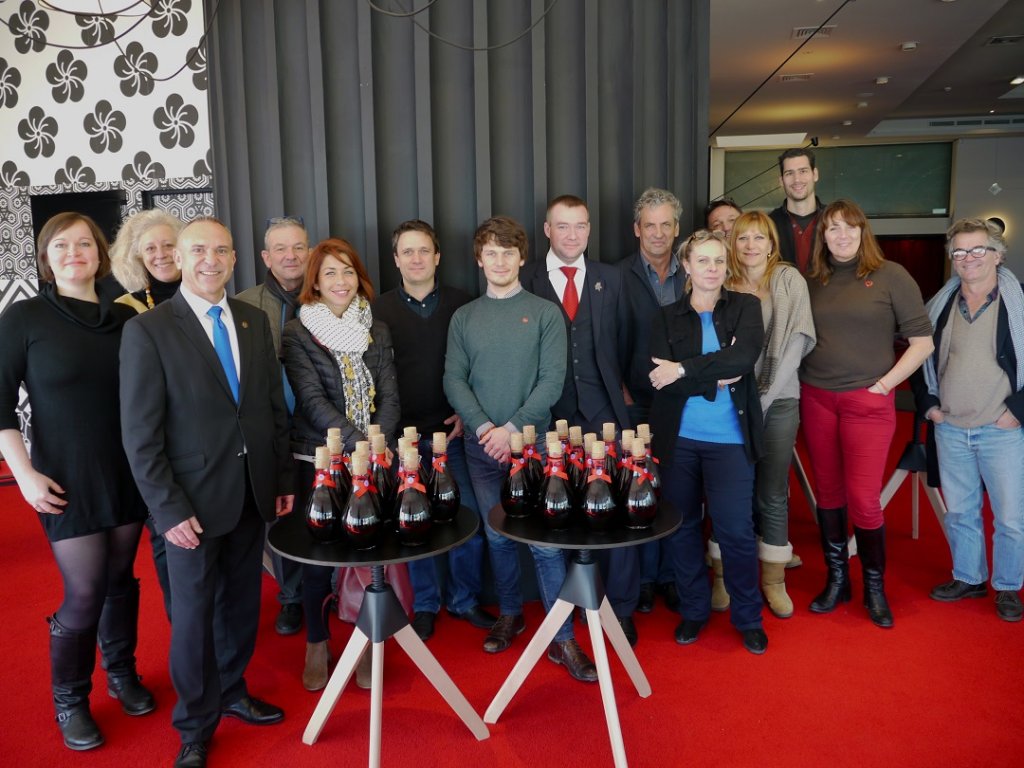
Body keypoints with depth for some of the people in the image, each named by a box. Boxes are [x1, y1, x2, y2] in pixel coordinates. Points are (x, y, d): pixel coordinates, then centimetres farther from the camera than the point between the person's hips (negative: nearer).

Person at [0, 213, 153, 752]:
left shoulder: (126, 317, 3)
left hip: (128, 475, 3)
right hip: (68, 482, -3)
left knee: (120, 580, 14)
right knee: (85, 594, 1)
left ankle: (121, 673, 37)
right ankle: (69, 701, 25)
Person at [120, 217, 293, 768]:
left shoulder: (254, 321, 6)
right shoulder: (147, 330, -9)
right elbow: (140, 433, -11)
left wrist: (283, 478, 9)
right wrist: (168, 509, -14)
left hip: (254, 491, 4)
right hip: (193, 500, -4)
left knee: (242, 602, 16)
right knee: (194, 612, 9)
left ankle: (231, 691, 39)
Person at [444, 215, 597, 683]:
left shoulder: (545, 313, 0)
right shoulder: (463, 318, 8)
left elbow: (552, 380, -7)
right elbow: (454, 380, 1)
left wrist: (512, 428, -15)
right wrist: (484, 428, -13)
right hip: (481, 446, 3)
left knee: (545, 541, -3)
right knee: (497, 536, 13)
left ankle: (562, 638, 8)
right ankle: (510, 614, 32)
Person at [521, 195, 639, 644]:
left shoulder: (610, 279, 10)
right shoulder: (526, 281, 2)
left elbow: (621, 342, 13)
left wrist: (617, 389, 4)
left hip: (603, 410, 1)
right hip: (551, 416, -1)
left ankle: (620, 609, 15)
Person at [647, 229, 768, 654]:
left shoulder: (745, 307, 3)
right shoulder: (666, 318, 4)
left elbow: (743, 357, -15)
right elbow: (661, 377, -9)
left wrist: (685, 370, -16)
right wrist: (717, 379, -15)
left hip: (730, 439, -1)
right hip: (678, 438, 2)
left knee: (736, 530, 0)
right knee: (683, 527, 11)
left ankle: (748, 617, 22)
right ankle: (693, 610, 30)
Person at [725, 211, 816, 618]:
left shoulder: (789, 280, 1)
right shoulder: (725, 285, 5)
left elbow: (797, 340, -6)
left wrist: (766, 396, -10)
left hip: (778, 401, -1)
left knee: (773, 495, 5)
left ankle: (773, 579, 18)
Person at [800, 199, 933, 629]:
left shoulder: (889, 275, -2)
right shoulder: (813, 281, 8)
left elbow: (922, 341, -3)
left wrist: (883, 384, -6)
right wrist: (803, 376, 1)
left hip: (867, 402, -3)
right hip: (816, 400, 4)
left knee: (863, 498, -5)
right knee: (828, 492, 10)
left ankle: (874, 586, 17)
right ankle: (836, 579, 25)